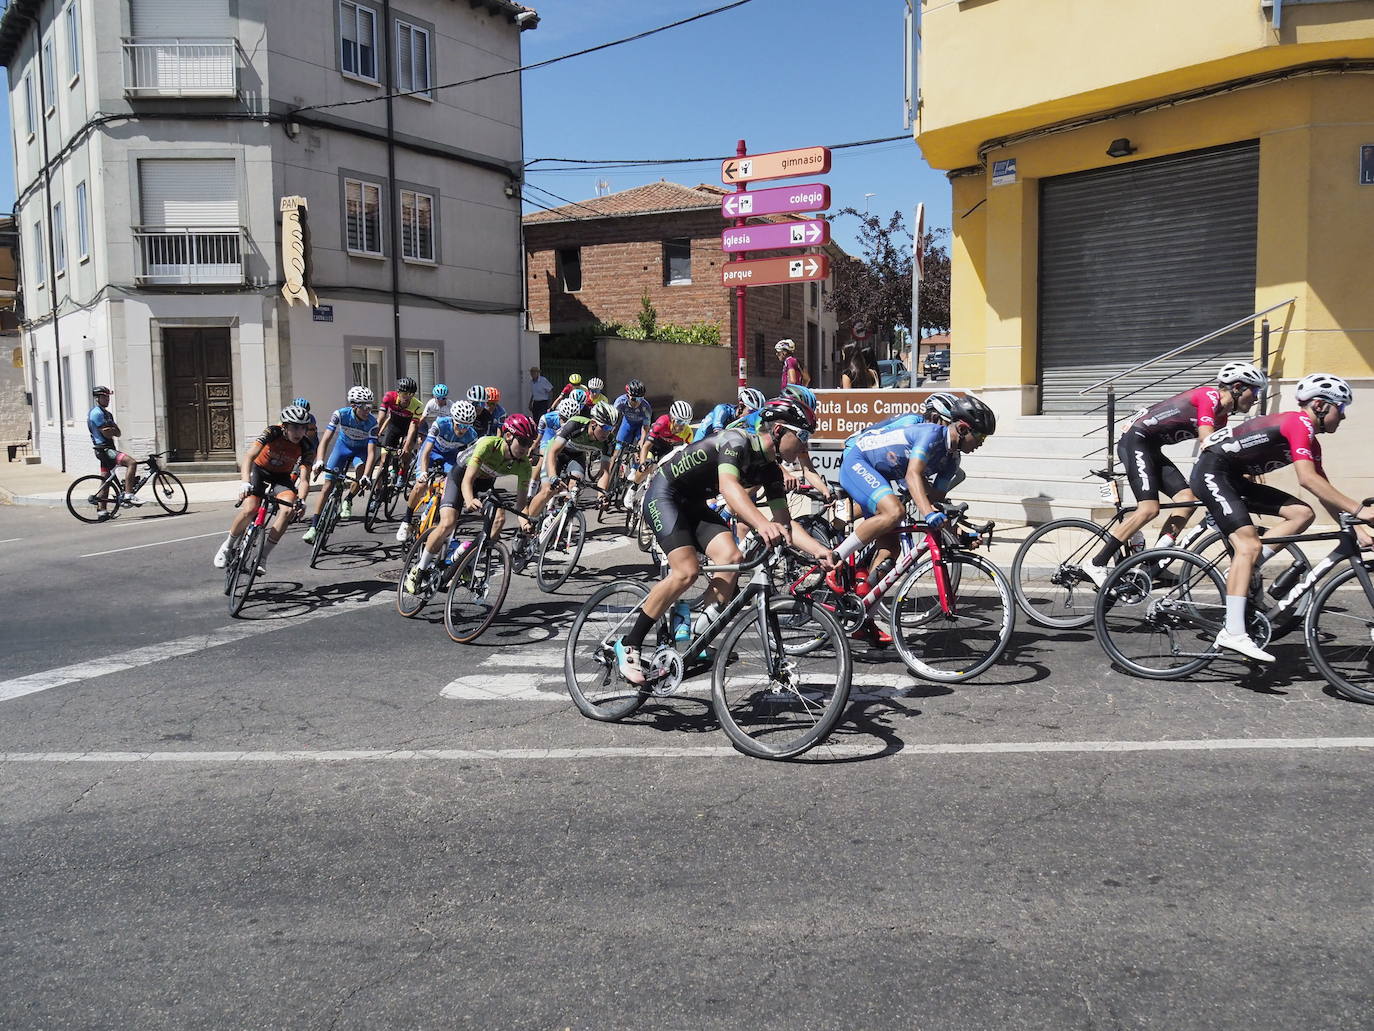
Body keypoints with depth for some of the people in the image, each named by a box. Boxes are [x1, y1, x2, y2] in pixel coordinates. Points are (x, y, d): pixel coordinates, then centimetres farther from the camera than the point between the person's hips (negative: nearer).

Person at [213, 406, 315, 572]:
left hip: (282, 476, 2)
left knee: (288, 510, -26)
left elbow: (304, 479, -28)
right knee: (249, 509, -25)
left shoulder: (307, 447, -22)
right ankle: (227, 546, 2)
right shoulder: (273, 433, -27)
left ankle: (263, 556, -14)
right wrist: (245, 482, -54)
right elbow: (249, 455, -38)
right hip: (259, 471, -2)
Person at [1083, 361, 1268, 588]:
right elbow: (1207, 444, -22)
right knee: (1149, 509, -19)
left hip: (1152, 450, 10)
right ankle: (1097, 563, -16)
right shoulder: (1209, 396, -12)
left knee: (1188, 497, -7)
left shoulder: (1221, 418, 17)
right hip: (1135, 441, -10)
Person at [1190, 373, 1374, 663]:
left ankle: (1246, 570, -1)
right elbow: (1307, 479, -26)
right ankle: (1233, 633, -27)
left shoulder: (1310, 442, 15)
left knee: (1302, 513, 0)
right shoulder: (1300, 423, -14)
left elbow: (1325, 493, 16)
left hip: (1233, 477, 10)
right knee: (1249, 545, -21)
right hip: (1212, 471, -10)